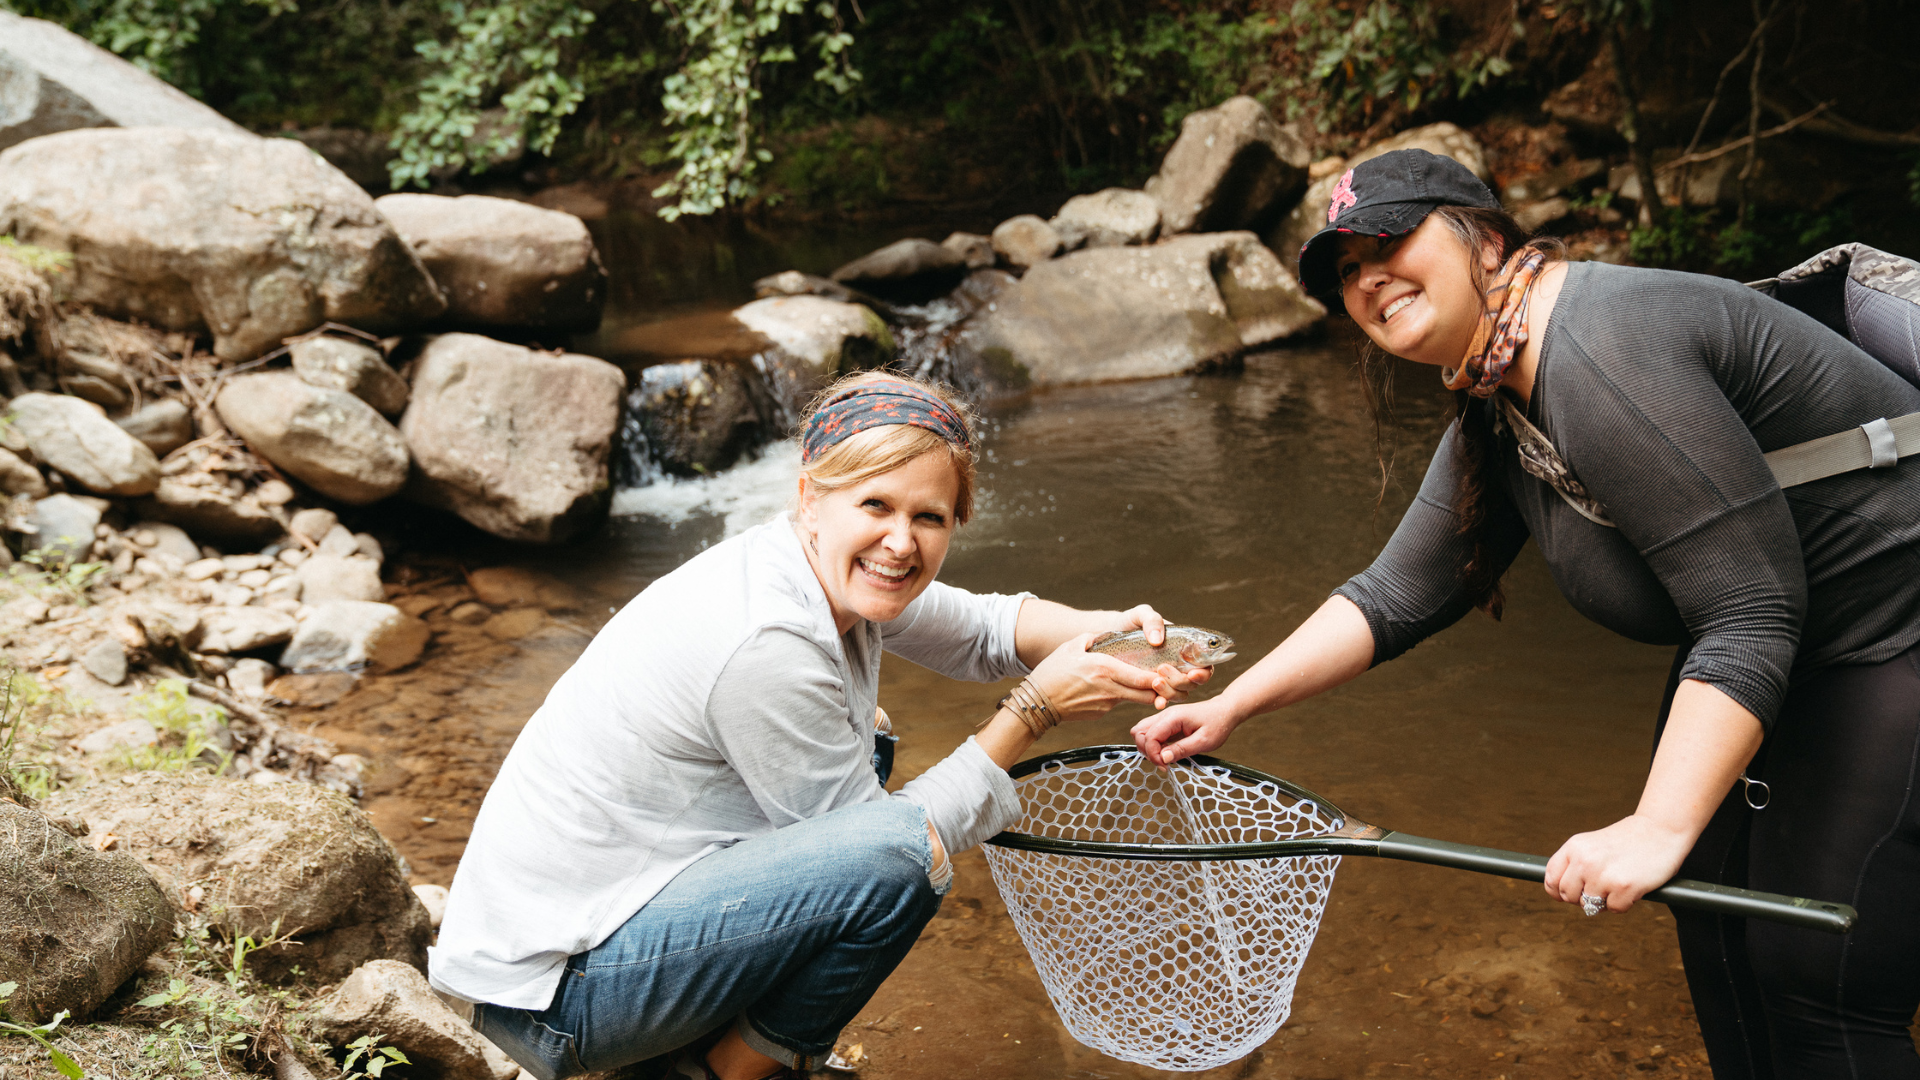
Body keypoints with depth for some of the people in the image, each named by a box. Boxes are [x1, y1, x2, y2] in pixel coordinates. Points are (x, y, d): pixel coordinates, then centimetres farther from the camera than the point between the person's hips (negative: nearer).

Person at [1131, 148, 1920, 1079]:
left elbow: (1751, 614, -30)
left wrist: (1659, 829, -35)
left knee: (1818, 980, -6)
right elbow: (1394, 599, 10)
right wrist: (1232, 706, 3)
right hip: (1780, 653, 9)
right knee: (1717, 936, 13)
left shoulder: (1602, 356, -28)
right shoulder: (1494, 424, 4)